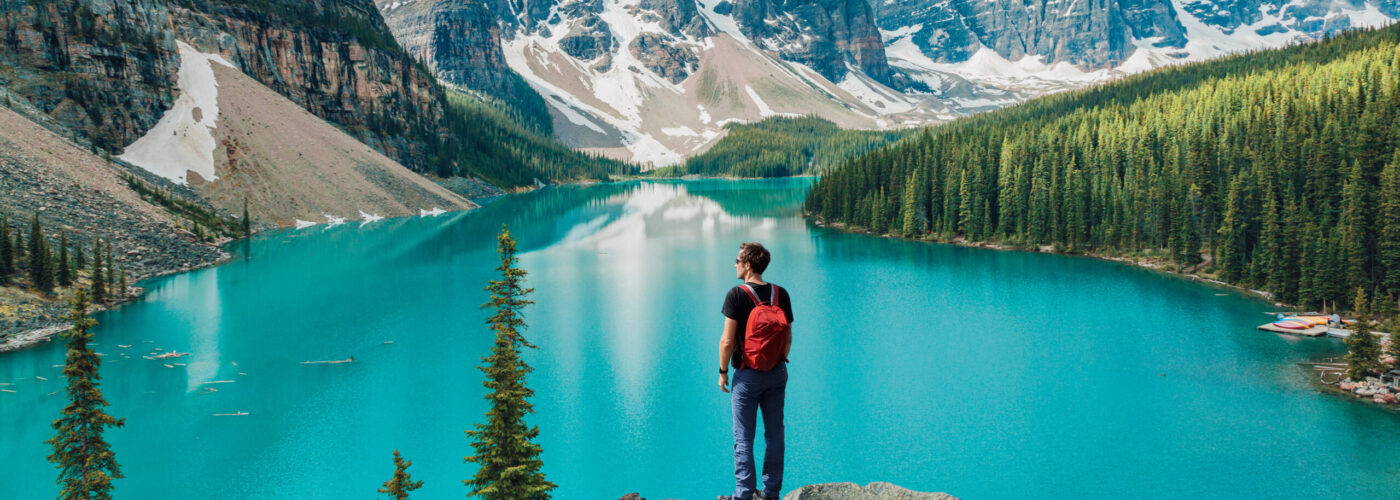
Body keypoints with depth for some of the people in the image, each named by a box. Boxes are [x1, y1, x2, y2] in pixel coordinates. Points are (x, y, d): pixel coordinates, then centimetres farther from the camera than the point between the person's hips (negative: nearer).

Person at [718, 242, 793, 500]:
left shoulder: (736, 295, -15)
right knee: (774, 434, 13)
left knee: (744, 439, 3)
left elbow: (728, 341, -16)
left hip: (748, 375, -5)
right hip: (777, 373, 5)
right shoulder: (780, 294, 0)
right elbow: (788, 337, 5)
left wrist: (723, 372, -4)